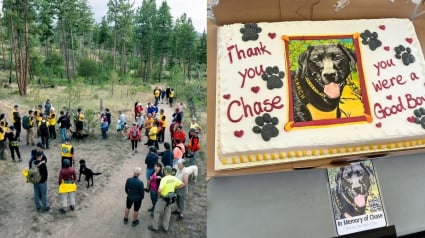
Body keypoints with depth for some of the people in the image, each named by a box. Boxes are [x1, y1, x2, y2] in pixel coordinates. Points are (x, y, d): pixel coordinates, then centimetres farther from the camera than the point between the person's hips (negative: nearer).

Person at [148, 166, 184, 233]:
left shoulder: (164, 179, -25)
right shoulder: (174, 178, -7)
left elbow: (159, 190, -34)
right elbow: (182, 184, 1)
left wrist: (159, 194, -12)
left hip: (163, 198, -6)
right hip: (170, 198, 6)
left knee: (157, 212, 12)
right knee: (167, 213, 19)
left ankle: (155, 227, 23)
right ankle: (165, 227, 30)